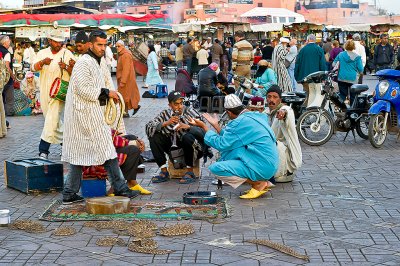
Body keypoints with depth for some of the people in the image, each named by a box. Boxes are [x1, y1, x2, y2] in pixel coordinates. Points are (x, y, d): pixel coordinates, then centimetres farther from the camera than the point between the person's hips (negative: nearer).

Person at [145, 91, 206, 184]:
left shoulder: (189, 111, -11)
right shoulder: (166, 114, -2)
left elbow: (203, 132, -22)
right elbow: (148, 128, -13)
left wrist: (188, 127, -39)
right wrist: (166, 123, -27)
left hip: (195, 149, -4)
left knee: (187, 137, -34)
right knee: (154, 137, -12)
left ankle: (190, 172, -18)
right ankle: (164, 172, -7)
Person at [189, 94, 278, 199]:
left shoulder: (240, 122, -15)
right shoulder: (255, 116, 13)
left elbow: (221, 144, -11)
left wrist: (204, 126, -2)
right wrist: (215, 125, 23)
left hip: (262, 167, -10)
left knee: (215, 168, -14)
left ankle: (258, 183, -6)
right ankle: (263, 182, 11)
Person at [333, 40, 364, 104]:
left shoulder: (340, 55, 2)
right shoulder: (357, 57, -4)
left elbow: (334, 64, 8)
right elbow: (361, 69, -5)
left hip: (342, 79, 2)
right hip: (353, 79, -2)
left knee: (342, 96, 5)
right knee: (353, 96, 7)